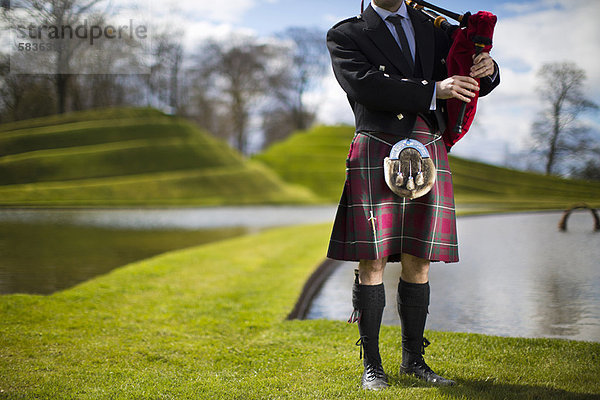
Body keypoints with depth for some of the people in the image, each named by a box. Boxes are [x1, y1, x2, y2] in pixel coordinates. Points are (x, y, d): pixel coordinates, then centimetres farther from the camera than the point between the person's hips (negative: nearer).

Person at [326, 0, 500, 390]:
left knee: (418, 262, 6)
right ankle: (372, 364, 8)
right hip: (376, 154, -3)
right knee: (372, 261, -3)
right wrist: (433, 90, -16)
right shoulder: (346, 36, 7)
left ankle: (414, 358, 18)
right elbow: (364, 84, -12)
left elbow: (478, 85, 21)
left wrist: (486, 68, -3)